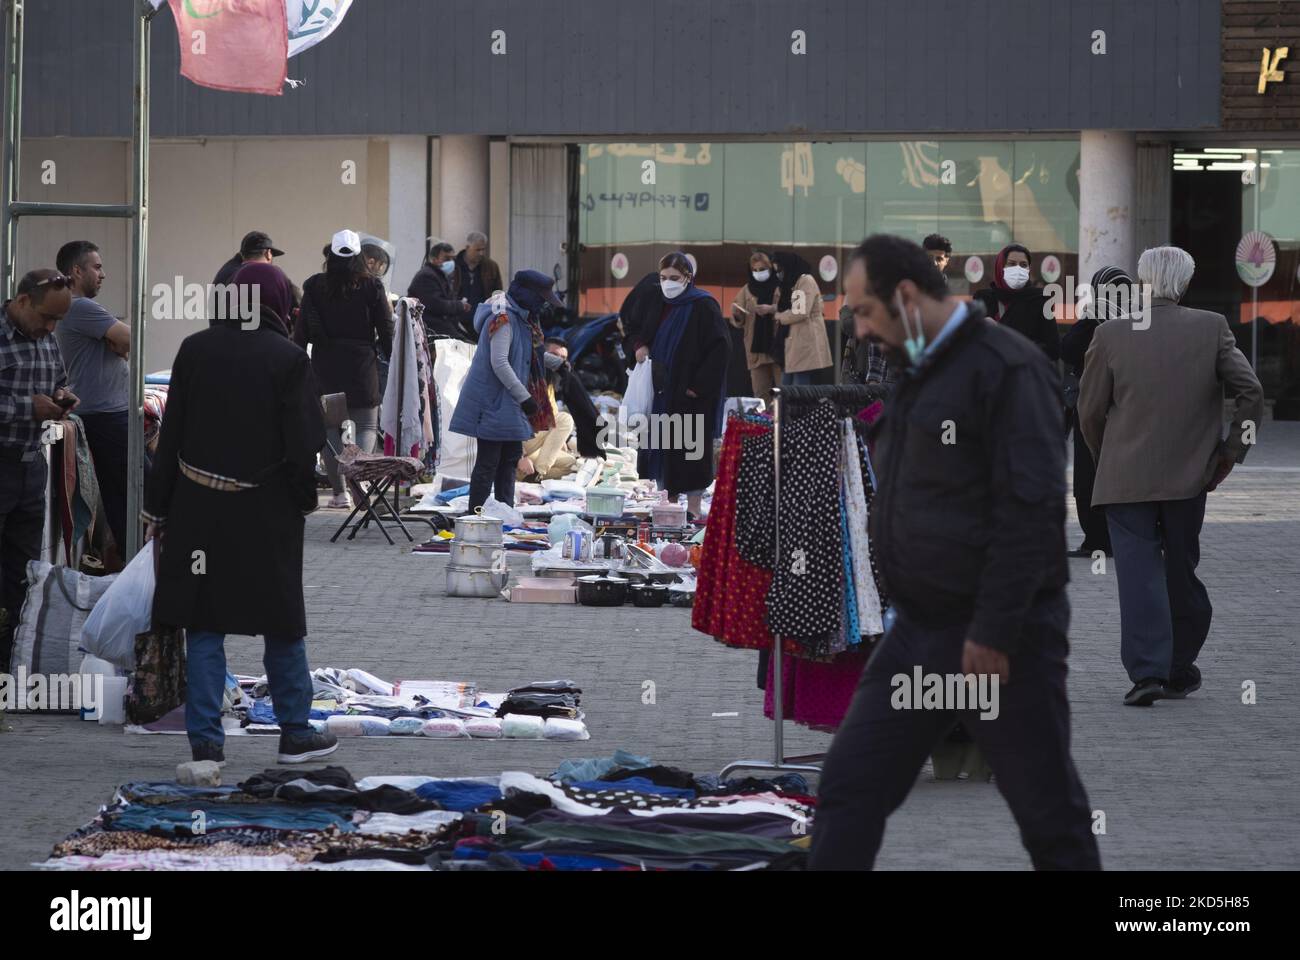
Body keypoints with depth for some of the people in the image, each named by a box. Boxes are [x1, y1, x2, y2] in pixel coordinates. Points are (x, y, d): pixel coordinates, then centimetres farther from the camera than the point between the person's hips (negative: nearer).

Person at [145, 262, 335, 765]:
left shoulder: (195, 349, 0)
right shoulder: (288, 359, -9)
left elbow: (171, 436, 3)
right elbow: (302, 445, -8)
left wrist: (158, 509, 9)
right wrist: (305, 498, 9)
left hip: (198, 508, 2)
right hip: (266, 512, -2)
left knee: (203, 626, 5)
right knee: (283, 626, 11)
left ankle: (206, 739, 2)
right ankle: (296, 733, 19)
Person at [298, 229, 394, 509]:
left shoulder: (314, 286, -3)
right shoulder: (371, 286, -5)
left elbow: (305, 331, -2)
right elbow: (386, 329, -3)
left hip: (325, 366, 1)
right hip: (362, 366, -1)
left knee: (331, 426, 9)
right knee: (367, 425, 7)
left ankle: (339, 492, 7)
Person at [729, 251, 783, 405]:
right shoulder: (747, 290, 15)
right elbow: (739, 322, 11)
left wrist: (772, 309, -20)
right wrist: (736, 314, -11)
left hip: (778, 346, -3)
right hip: (756, 347, 3)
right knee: (761, 392, 1)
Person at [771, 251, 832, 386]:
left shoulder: (806, 281, -8)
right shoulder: (791, 284, 22)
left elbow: (801, 312, -18)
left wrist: (778, 317, -4)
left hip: (806, 346, -10)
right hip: (793, 347, 10)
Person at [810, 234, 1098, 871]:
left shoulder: (1004, 368, -13)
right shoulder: (915, 375, 14)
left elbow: (1029, 508, -20)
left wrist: (996, 631, -22)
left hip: (996, 638, -8)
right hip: (917, 635, 8)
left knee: (1048, 813, 2)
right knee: (849, 785, 2)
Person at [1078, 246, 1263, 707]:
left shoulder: (1111, 335, -3)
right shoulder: (1211, 328, -1)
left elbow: (1090, 410, 1)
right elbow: (1250, 390, -6)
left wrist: (1106, 460, 17)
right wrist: (1231, 452, 3)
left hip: (1126, 477, -2)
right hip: (1189, 474, 2)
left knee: (1138, 570, -3)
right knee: (1181, 570, 14)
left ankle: (1148, 670, -15)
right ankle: (1180, 669, 22)